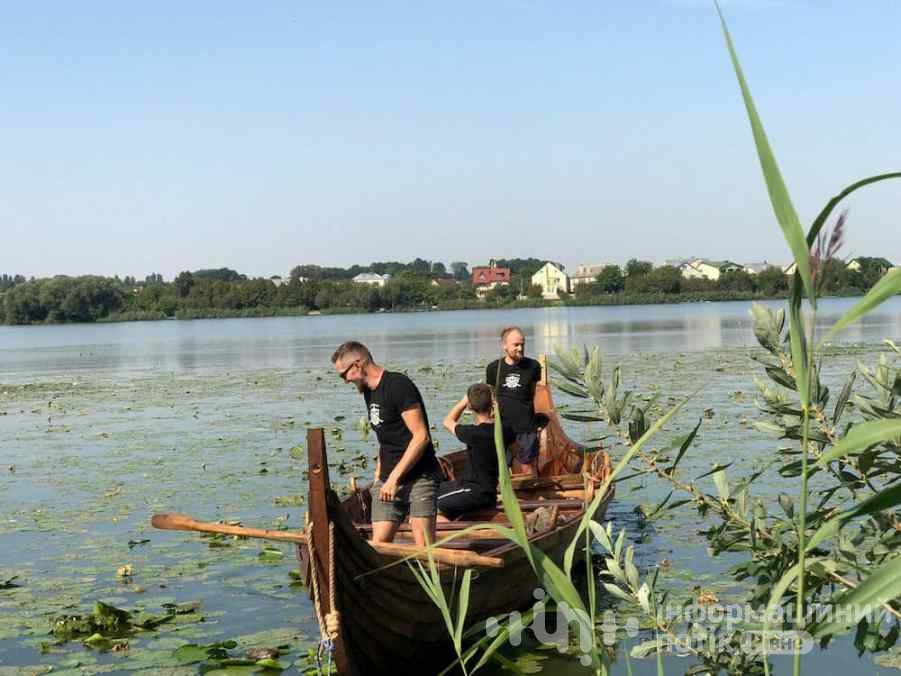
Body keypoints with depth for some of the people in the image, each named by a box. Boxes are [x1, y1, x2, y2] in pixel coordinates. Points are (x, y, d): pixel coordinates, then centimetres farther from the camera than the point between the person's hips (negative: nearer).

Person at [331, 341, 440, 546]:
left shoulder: (398, 386, -12)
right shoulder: (369, 392, 15)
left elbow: (421, 437, -17)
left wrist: (394, 477, -16)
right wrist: (378, 475, 15)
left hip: (419, 477, -8)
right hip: (388, 479, 8)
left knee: (424, 548, -11)